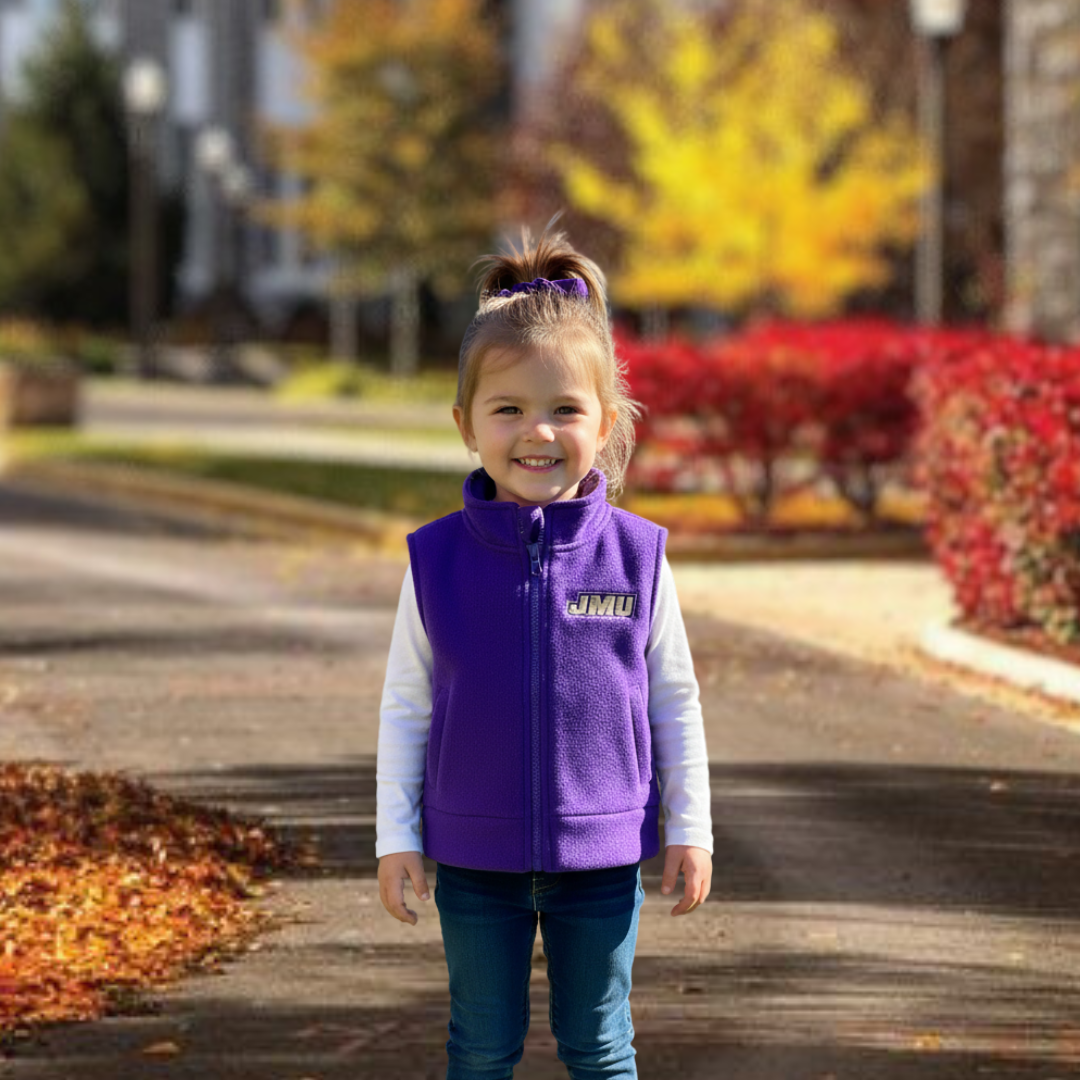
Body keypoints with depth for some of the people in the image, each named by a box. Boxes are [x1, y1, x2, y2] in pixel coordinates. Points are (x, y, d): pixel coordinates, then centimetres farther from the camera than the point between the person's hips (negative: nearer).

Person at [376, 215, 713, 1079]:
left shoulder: (635, 556, -6)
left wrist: (691, 829, 4)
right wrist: (396, 836, 0)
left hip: (601, 854, 0)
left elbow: (675, 702, 3)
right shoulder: (438, 560, -6)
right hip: (474, 856, 0)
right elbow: (405, 707, 2)